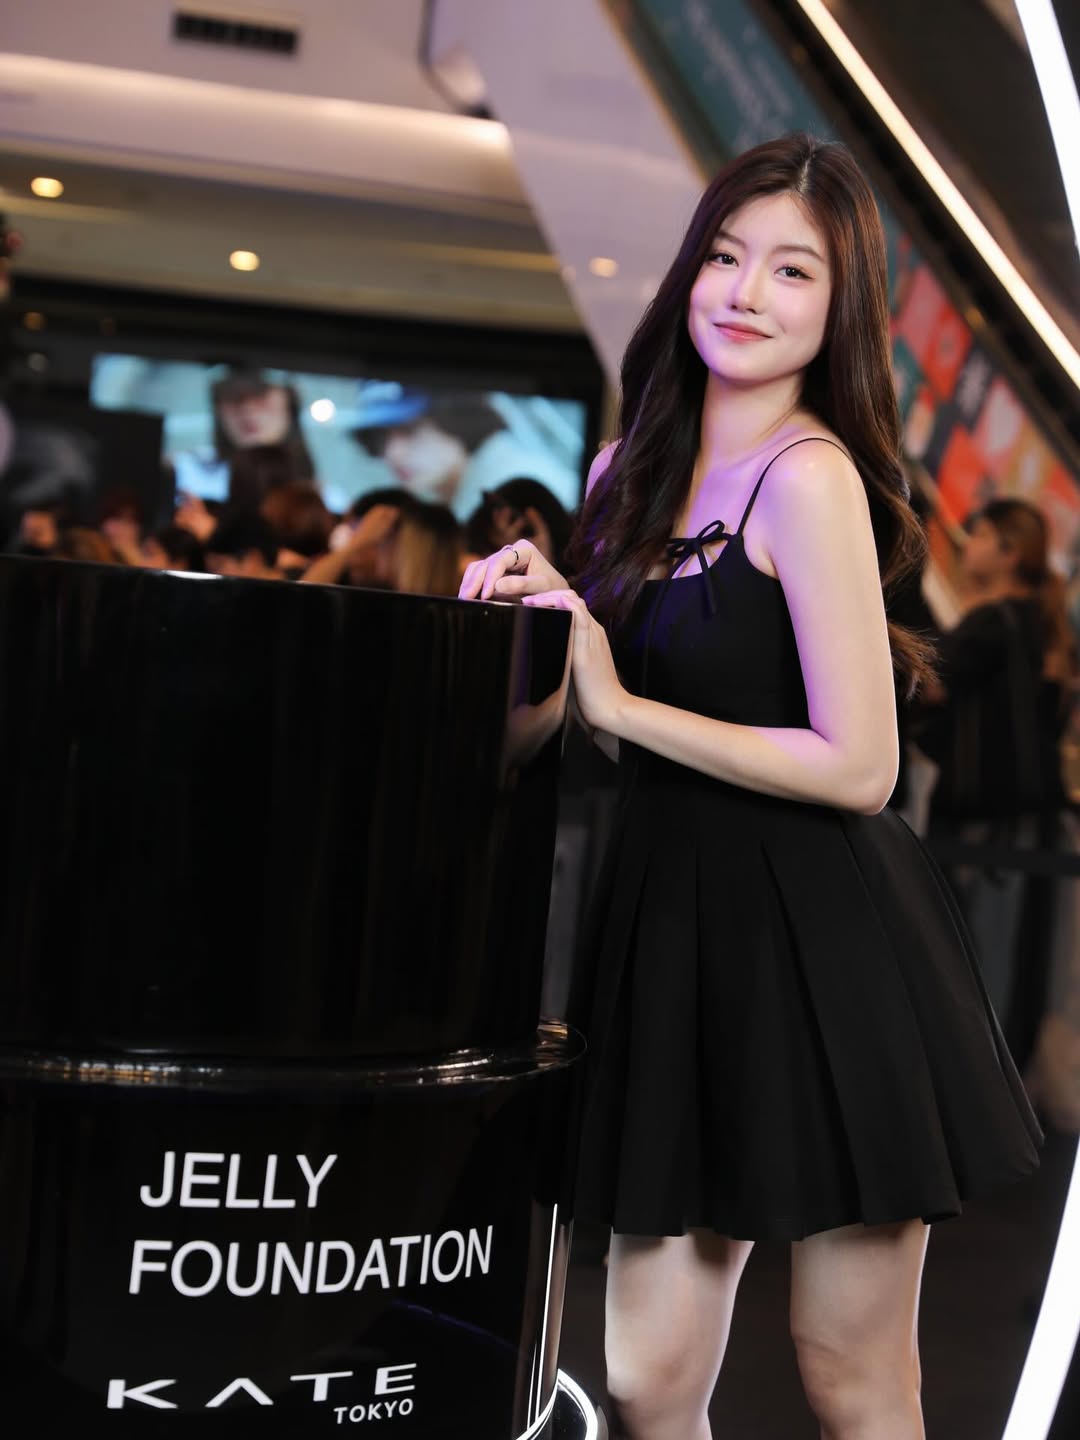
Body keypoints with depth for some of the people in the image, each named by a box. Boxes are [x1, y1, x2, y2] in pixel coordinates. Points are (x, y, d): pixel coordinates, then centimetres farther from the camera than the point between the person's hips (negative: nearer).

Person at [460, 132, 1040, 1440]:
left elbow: (858, 768, -18)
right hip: (673, 921, 7)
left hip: (825, 949, -6)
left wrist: (618, 701, -13)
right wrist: (539, 614, 0)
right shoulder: (629, 468, 10)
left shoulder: (810, 473, -13)